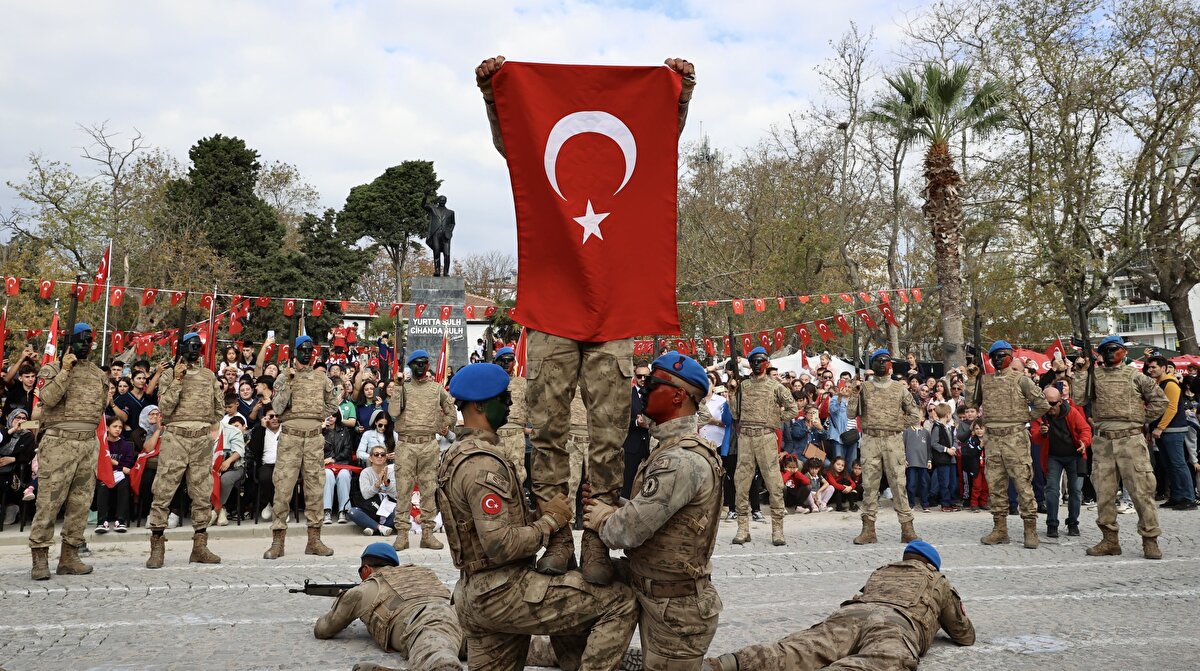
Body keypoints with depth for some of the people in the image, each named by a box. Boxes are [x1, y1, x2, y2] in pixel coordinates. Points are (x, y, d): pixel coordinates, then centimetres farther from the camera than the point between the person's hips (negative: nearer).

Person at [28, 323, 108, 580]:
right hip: (59, 442, -5)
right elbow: (47, 398, -16)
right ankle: (40, 559, 2)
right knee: (49, 501, -5)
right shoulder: (52, 369, 2)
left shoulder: (99, 375, 16)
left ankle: (69, 557, 14)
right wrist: (65, 370, -17)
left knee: (81, 503, 6)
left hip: (89, 443, 5)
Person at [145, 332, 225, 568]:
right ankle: (157, 546, 2)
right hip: (175, 437, -3)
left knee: (202, 494, 6)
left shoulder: (210, 376, 13)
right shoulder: (172, 376, 6)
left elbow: (220, 407, 19)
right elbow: (164, 409, -6)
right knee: (163, 491, -5)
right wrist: (177, 381, -11)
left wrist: (205, 424, 12)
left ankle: (199, 547, 13)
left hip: (202, 440, 3)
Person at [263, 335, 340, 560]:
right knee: (283, 487, -4)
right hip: (290, 436, -3)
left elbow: (333, 404, 20)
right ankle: (277, 541, 2)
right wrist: (288, 383, -13)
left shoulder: (322, 377, 11)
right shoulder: (284, 377, 4)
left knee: (315, 487, 5)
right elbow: (277, 408, -7)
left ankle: (314, 539, 12)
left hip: (315, 437, 3)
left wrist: (319, 416, 6)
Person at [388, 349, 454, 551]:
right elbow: (393, 412, -5)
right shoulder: (403, 387, 8)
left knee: (429, 490, 4)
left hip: (429, 444, 1)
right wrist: (398, 388, -7)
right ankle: (402, 533, 4)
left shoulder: (437, 388, 10)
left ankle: (427, 532, 11)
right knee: (403, 489, 0)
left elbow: (451, 412, 17)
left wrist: (439, 428, 10)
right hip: (406, 444, -1)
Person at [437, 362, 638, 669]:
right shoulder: (484, 463, -20)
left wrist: (537, 514, 4)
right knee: (621, 601, -9)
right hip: (504, 592, -10)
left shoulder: (457, 455, 14)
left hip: (474, 595, 10)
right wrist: (550, 520, -14)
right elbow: (501, 545, -27)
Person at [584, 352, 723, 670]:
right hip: (660, 598, 10)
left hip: (676, 609, -10)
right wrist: (610, 507, -4)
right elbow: (651, 510, 13)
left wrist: (601, 521, -7)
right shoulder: (671, 448, 10)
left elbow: (631, 530, -27)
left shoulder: (682, 460, -25)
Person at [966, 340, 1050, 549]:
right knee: (995, 484, 8)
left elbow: (1042, 404, -2)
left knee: (1023, 483, -5)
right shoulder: (984, 380, 12)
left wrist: (1025, 417, 0)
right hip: (993, 438, 5)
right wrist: (972, 378, 10)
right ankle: (1000, 528, 16)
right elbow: (971, 403, 13)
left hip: (1015, 437, -5)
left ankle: (1030, 529, 1)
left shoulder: (1020, 379, -1)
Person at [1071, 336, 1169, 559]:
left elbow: (1161, 400, 10)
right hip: (1102, 442, 2)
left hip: (1131, 440, -2)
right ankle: (1110, 539, 15)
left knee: (1141, 490, -3)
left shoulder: (1134, 376, 7)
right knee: (1103, 492, 5)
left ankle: (1150, 540, 6)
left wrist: (1141, 418, 4)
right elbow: (1078, 399, -3)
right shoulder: (1093, 375, 10)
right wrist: (1082, 371, -2)